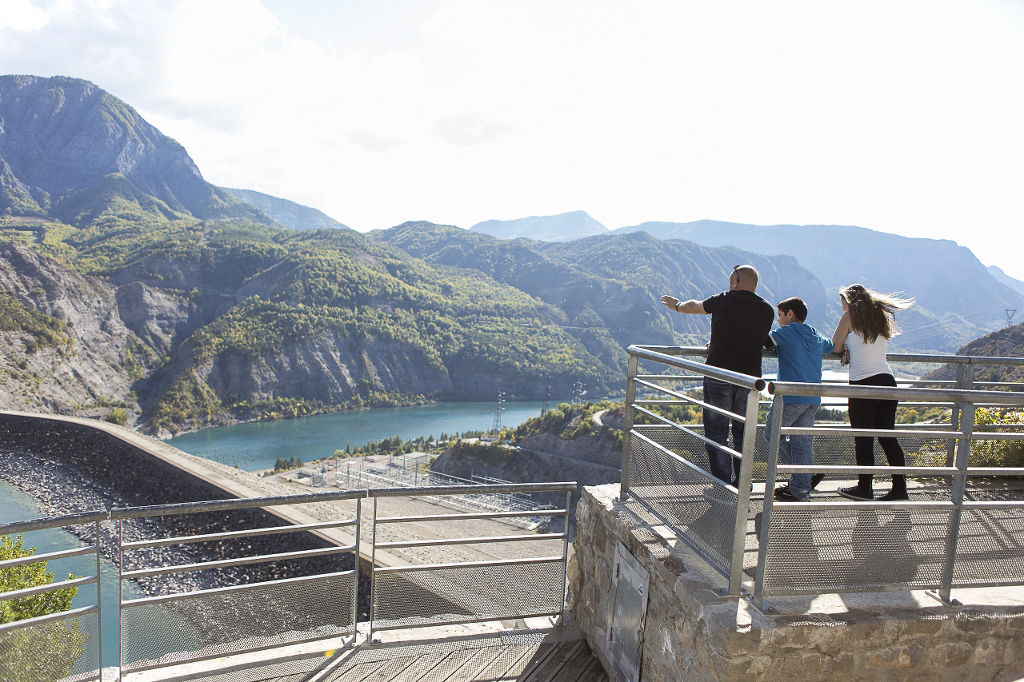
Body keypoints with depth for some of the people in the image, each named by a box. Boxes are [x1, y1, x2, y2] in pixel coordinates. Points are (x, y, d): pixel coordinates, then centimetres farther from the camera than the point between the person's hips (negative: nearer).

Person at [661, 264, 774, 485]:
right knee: (743, 433, 15)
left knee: (717, 432, 4)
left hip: (719, 375, -3)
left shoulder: (723, 301, -3)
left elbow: (694, 306, 16)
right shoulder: (767, 310, 5)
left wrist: (677, 305, 38)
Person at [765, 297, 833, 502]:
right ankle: (801, 491, 9)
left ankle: (808, 474, 2)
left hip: (790, 396, -7)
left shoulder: (788, 332, -4)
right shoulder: (816, 336, 16)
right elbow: (831, 346, 36)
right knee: (801, 441, 9)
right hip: (813, 399, 7)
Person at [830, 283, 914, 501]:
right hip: (887, 381, 6)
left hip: (863, 383, -6)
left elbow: (836, 347, 4)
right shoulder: (881, 317, 17)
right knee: (888, 437, 11)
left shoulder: (850, 316, -1)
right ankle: (900, 489, 12)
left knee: (863, 439, 3)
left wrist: (847, 348, 22)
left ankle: (864, 489, 10)